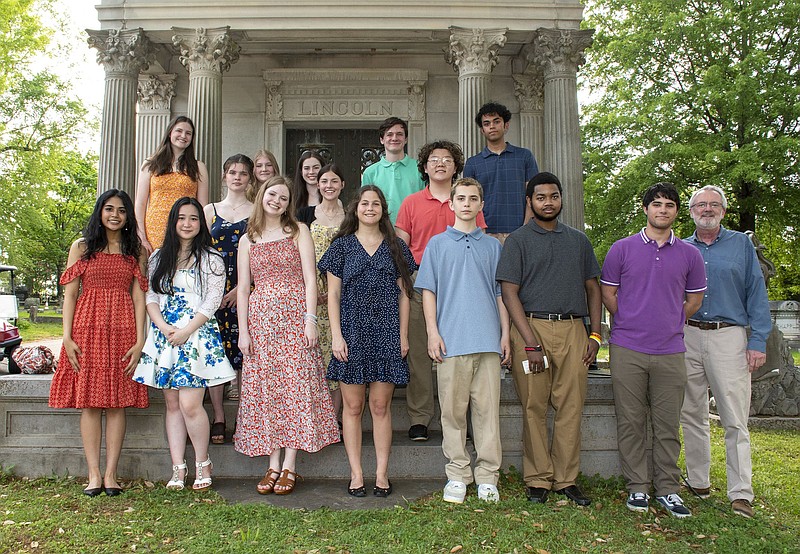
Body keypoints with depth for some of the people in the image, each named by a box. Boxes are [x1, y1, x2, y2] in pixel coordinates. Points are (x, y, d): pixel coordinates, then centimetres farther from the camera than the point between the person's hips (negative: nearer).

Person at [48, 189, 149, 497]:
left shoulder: (135, 252, 11)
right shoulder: (81, 247, 10)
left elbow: (139, 297, 5)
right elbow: (70, 294, 6)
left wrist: (140, 340, -4)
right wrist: (67, 338, -4)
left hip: (123, 331, 0)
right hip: (87, 329, 0)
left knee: (117, 402, 0)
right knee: (89, 401, -1)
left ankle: (111, 474, 5)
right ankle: (93, 474, 4)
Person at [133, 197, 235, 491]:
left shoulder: (210, 259, 3)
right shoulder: (158, 258, 15)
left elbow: (212, 301, -5)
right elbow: (151, 297, 10)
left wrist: (185, 332, -13)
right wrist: (164, 327, -7)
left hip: (197, 337, -4)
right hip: (164, 338, 4)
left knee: (190, 404, -11)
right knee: (172, 405, 5)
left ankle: (203, 463, 7)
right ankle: (178, 469, 11)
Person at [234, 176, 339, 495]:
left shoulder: (298, 232, 7)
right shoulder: (248, 240, 14)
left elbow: (310, 279, -1)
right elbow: (243, 287, 10)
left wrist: (310, 319, -11)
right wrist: (243, 329, 1)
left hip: (294, 315, -3)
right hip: (260, 319, 3)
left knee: (295, 385, -5)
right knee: (265, 388, 1)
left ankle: (290, 466, 1)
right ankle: (273, 465, 8)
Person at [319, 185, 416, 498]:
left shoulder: (395, 247, 10)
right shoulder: (342, 246, 7)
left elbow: (403, 294, 10)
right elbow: (333, 294, 3)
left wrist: (403, 334, 3)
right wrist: (336, 335, -6)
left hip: (386, 333, 1)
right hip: (352, 331, -1)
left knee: (381, 406, 3)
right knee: (353, 406, 2)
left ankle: (381, 474, 11)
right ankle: (356, 474, 11)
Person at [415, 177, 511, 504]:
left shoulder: (493, 246, 15)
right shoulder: (437, 244, 10)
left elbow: (501, 294, 14)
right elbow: (428, 290, 6)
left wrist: (505, 334, 6)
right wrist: (433, 332, -4)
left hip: (488, 340, 1)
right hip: (451, 341, -1)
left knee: (487, 409, 1)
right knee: (453, 410, 3)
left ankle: (487, 477, 10)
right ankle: (457, 475, 13)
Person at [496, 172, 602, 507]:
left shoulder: (578, 240, 17)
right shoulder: (518, 240, 5)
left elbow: (593, 288, 19)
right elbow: (509, 293, -3)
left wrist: (595, 334, 6)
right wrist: (530, 342, -11)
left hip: (573, 329, 3)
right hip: (532, 327, -3)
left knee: (571, 407, 2)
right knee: (534, 408, 0)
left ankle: (566, 479, 13)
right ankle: (538, 480, 11)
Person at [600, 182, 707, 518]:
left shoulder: (689, 254, 9)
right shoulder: (622, 249, 4)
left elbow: (694, 300, 17)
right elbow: (607, 294, 8)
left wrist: (669, 324, 11)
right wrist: (631, 324, 5)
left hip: (670, 351, 2)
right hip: (627, 350, -1)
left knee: (668, 424, 6)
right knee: (631, 422, 4)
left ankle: (668, 489, 17)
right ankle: (637, 487, 15)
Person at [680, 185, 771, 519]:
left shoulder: (741, 244, 8)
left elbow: (756, 294, 4)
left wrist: (758, 341, -5)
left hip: (729, 337, -2)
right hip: (687, 337, 2)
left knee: (735, 420, -5)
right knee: (692, 415, 8)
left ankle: (741, 493, 0)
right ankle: (698, 482, 19)